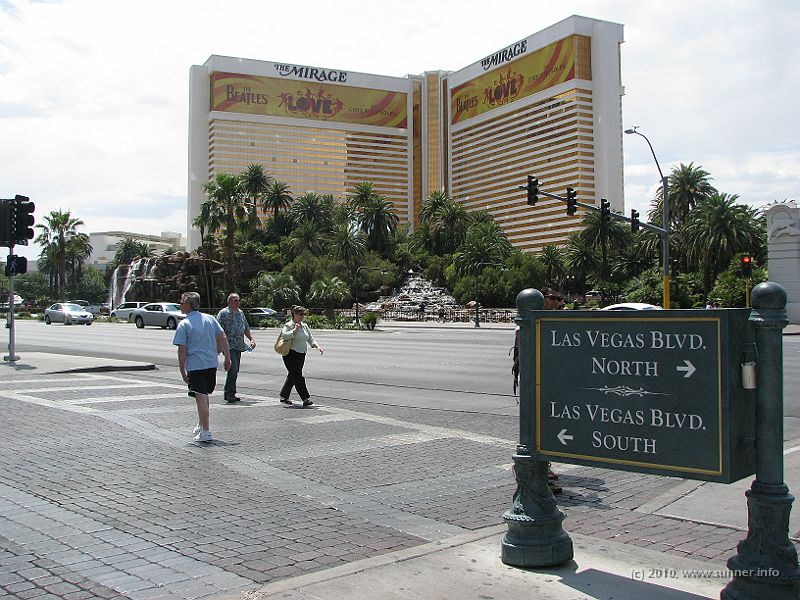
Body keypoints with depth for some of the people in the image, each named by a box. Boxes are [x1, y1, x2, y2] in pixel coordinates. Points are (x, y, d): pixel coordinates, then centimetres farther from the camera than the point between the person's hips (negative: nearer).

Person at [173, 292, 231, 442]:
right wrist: (227, 358, 10)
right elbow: (223, 338, 4)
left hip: (195, 366, -5)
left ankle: (206, 432, -1)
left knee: (201, 398, -3)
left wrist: (183, 371, -5)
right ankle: (202, 425, 33)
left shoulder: (183, 325, -7)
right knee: (206, 395, 20)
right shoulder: (210, 319, 7)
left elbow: (182, 350, -10)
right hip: (212, 364, 6)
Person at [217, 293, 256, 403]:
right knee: (233, 369, -15)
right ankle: (230, 394, -8)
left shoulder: (241, 313, 16)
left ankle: (229, 394, 17)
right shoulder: (223, 313, -6)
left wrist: (251, 339, 12)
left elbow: (246, 328, 25)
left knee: (235, 371, 9)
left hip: (239, 346, 7)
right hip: (229, 346, -7)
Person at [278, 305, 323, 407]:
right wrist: (294, 330, -26)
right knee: (298, 377, -9)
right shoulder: (289, 325, -10)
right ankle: (306, 399, -7)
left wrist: (317, 346, 2)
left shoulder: (305, 326, 14)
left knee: (292, 376, 14)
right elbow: (283, 335, -27)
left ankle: (284, 396, 26)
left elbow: (310, 339, 17)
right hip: (291, 355, -8)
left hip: (301, 355, 8)